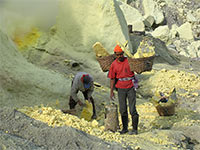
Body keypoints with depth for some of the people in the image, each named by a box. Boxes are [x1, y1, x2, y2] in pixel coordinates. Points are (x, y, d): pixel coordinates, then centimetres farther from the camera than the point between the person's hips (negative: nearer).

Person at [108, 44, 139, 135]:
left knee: (132, 109, -4)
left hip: (131, 87, -2)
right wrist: (111, 91, 3)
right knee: (122, 110, 9)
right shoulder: (113, 65, 2)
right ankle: (125, 128, 20)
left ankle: (135, 129, 1)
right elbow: (112, 79, 5)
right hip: (121, 89, 3)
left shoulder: (129, 61, -4)